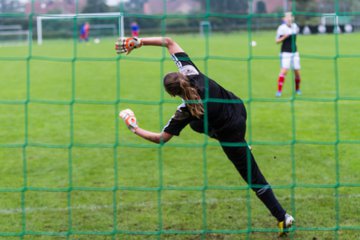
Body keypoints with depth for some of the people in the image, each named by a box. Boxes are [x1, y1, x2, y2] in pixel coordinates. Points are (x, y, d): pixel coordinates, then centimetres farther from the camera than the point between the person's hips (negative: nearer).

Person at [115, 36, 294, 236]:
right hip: (239, 108, 7)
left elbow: (160, 139, -23)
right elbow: (169, 42, -19)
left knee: (253, 178, 4)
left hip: (231, 133, -7)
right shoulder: (192, 73, -22)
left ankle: (283, 217, 9)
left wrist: (135, 129, -11)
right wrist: (138, 42, -23)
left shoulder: (185, 111, -32)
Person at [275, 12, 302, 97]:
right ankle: (279, 90, -17)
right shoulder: (282, 28, -9)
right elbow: (277, 41, -10)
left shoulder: (295, 26, 8)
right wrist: (284, 37, -23)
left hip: (294, 52, 6)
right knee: (284, 70, -18)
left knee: (297, 72, 5)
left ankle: (297, 89, 26)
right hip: (285, 53, -5)